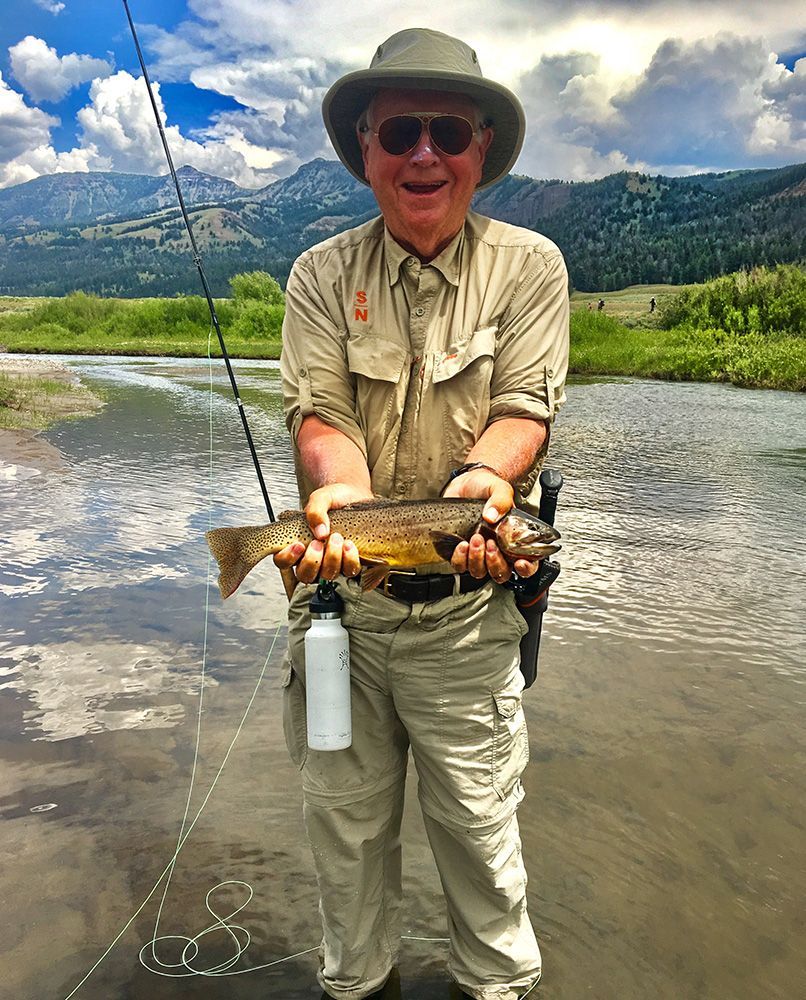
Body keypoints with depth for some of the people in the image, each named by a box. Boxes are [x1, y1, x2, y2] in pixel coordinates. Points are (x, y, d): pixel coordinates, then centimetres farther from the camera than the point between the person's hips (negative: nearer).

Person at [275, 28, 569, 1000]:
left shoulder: (528, 266, -1)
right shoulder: (321, 274, 3)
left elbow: (523, 408, -8)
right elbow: (319, 411, -7)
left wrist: (479, 479, -29)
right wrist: (338, 493, -28)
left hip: (465, 600, -1)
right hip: (343, 590, 2)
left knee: (476, 815, 11)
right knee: (342, 810, 16)